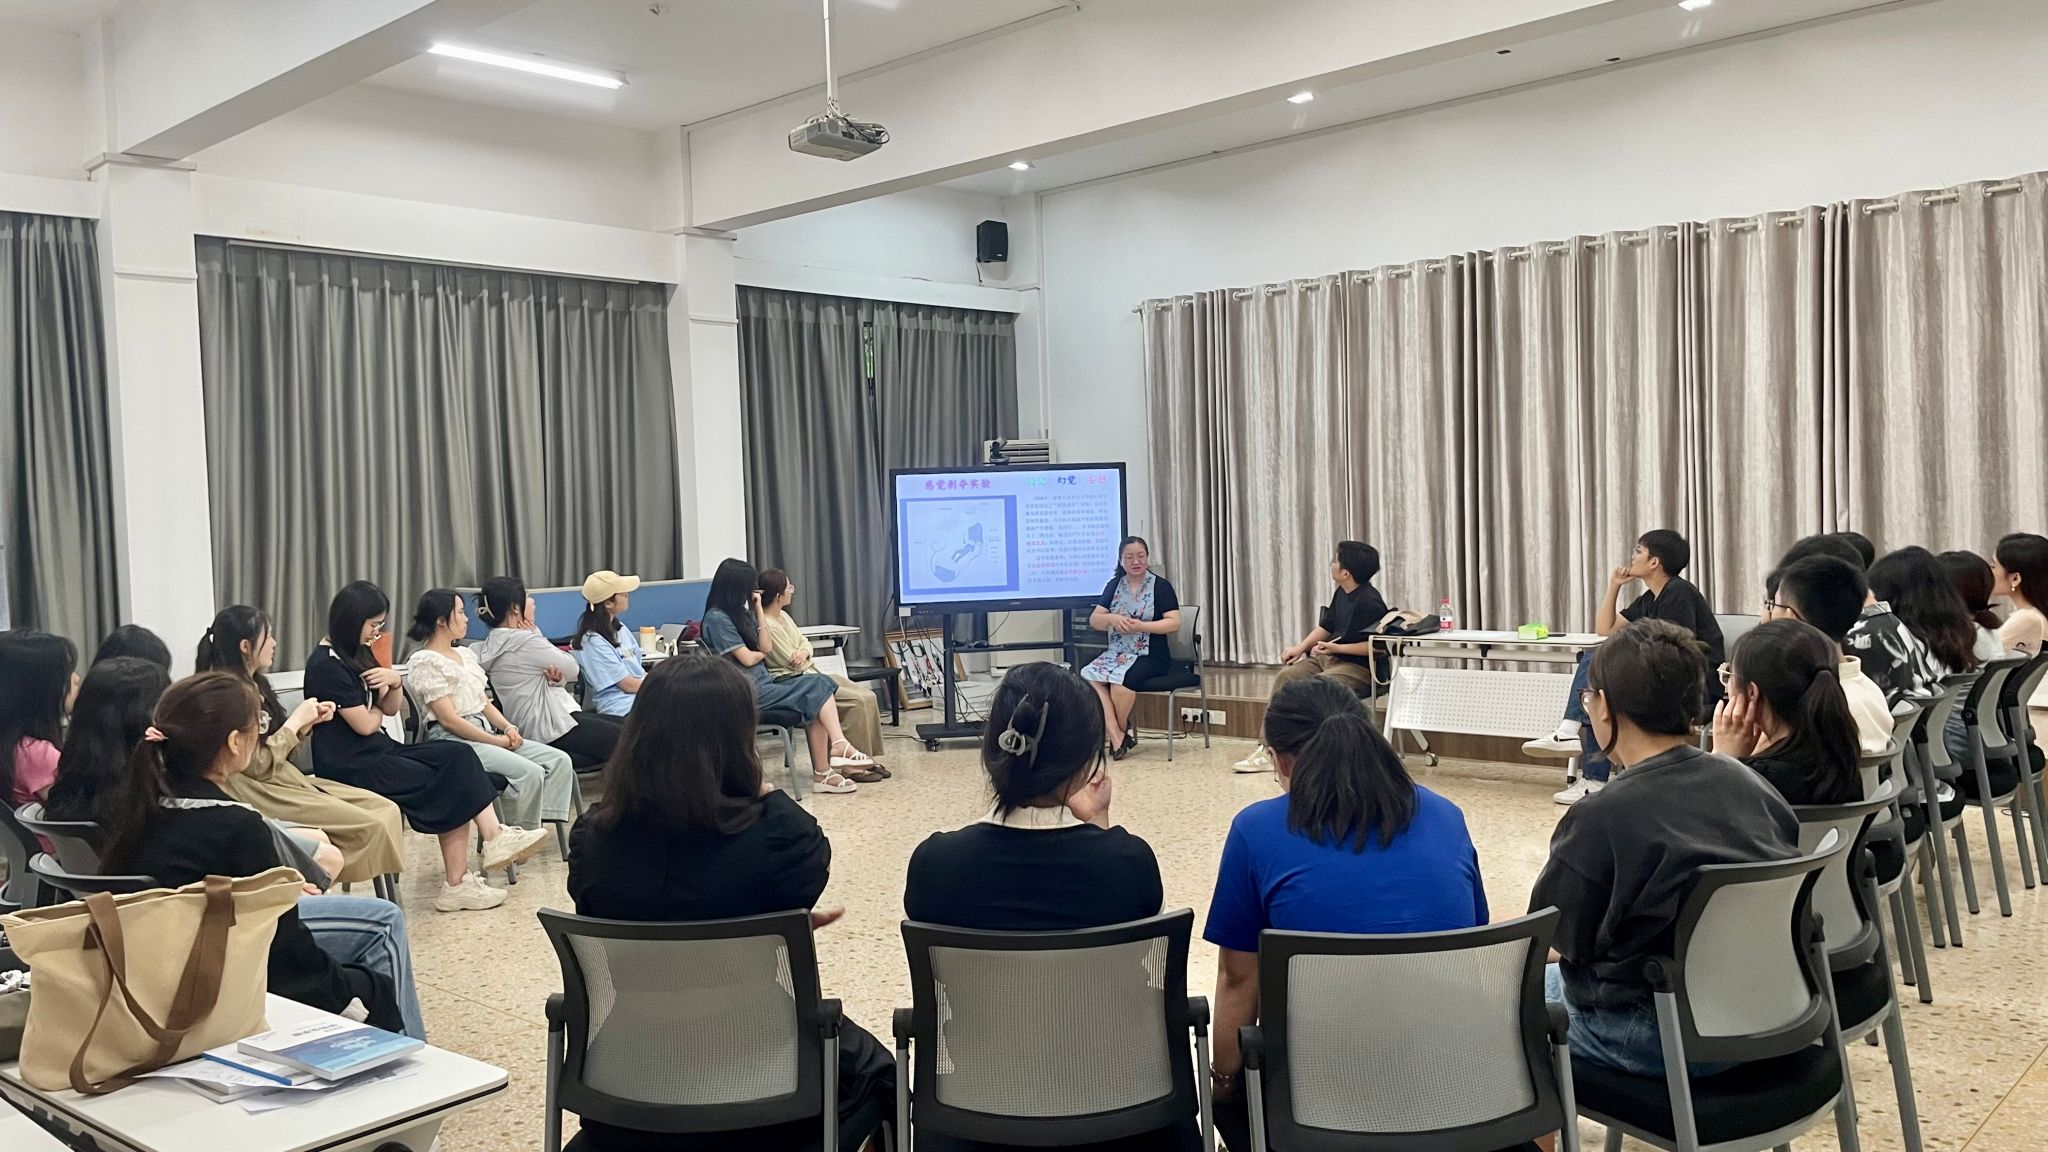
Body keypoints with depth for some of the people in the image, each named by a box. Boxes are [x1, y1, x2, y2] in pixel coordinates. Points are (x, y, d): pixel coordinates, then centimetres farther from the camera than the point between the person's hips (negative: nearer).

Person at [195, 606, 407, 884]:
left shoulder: (253, 685, 12)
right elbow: (258, 765, -19)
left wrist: (307, 722, 1)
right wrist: (296, 720, -10)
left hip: (286, 779, 9)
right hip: (260, 793, -9)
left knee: (386, 810, -6)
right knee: (371, 826, -20)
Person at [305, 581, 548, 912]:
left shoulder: (358, 653, 14)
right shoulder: (326, 665, -15)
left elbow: (392, 709, 16)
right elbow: (364, 724, -17)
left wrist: (394, 682, -6)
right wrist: (379, 709, 6)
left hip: (379, 751, 8)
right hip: (353, 768, -8)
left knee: (458, 756, -13)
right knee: (451, 785, -14)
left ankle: (495, 839, -21)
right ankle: (456, 885, -9)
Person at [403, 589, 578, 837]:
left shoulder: (465, 654, 19)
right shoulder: (424, 662, -8)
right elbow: (448, 719, -14)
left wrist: (508, 728, -1)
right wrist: (497, 741, -13)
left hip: (485, 732, 9)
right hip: (453, 740, -9)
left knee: (559, 760, -9)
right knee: (529, 772, -28)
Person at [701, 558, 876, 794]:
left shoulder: (741, 612, 15)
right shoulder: (717, 618, -11)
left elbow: (765, 648, 10)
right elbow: (747, 659, -13)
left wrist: (758, 610, 7)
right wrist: (762, 653, 10)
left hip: (764, 682, 8)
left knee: (819, 686, -15)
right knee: (814, 693, -18)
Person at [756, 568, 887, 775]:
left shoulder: (783, 616, 11)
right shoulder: (767, 625, -19)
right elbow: (793, 664, -17)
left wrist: (803, 652, -10)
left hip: (810, 673, 10)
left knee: (868, 696, -4)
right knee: (858, 700, -21)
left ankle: (866, 759, 1)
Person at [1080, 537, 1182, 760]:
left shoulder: (1160, 586, 1)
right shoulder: (1114, 585, 14)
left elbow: (1174, 623, -9)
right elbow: (1094, 620, 7)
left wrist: (1140, 626, -20)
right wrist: (1112, 618, -15)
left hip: (1151, 656, -4)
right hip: (1117, 653, 4)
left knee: (1122, 677, -35)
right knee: (1088, 675, -26)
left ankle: (1121, 729, -8)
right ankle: (1117, 736, -25)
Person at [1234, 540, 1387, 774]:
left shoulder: (1369, 602, -19)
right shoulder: (1341, 594, 10)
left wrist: (1336, 648, -22)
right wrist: (1301, 647, 10)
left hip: (1359, 667, -10)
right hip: (1329, 658, 10)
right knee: (1285, 677, -3)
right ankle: (1268, 747, -6)